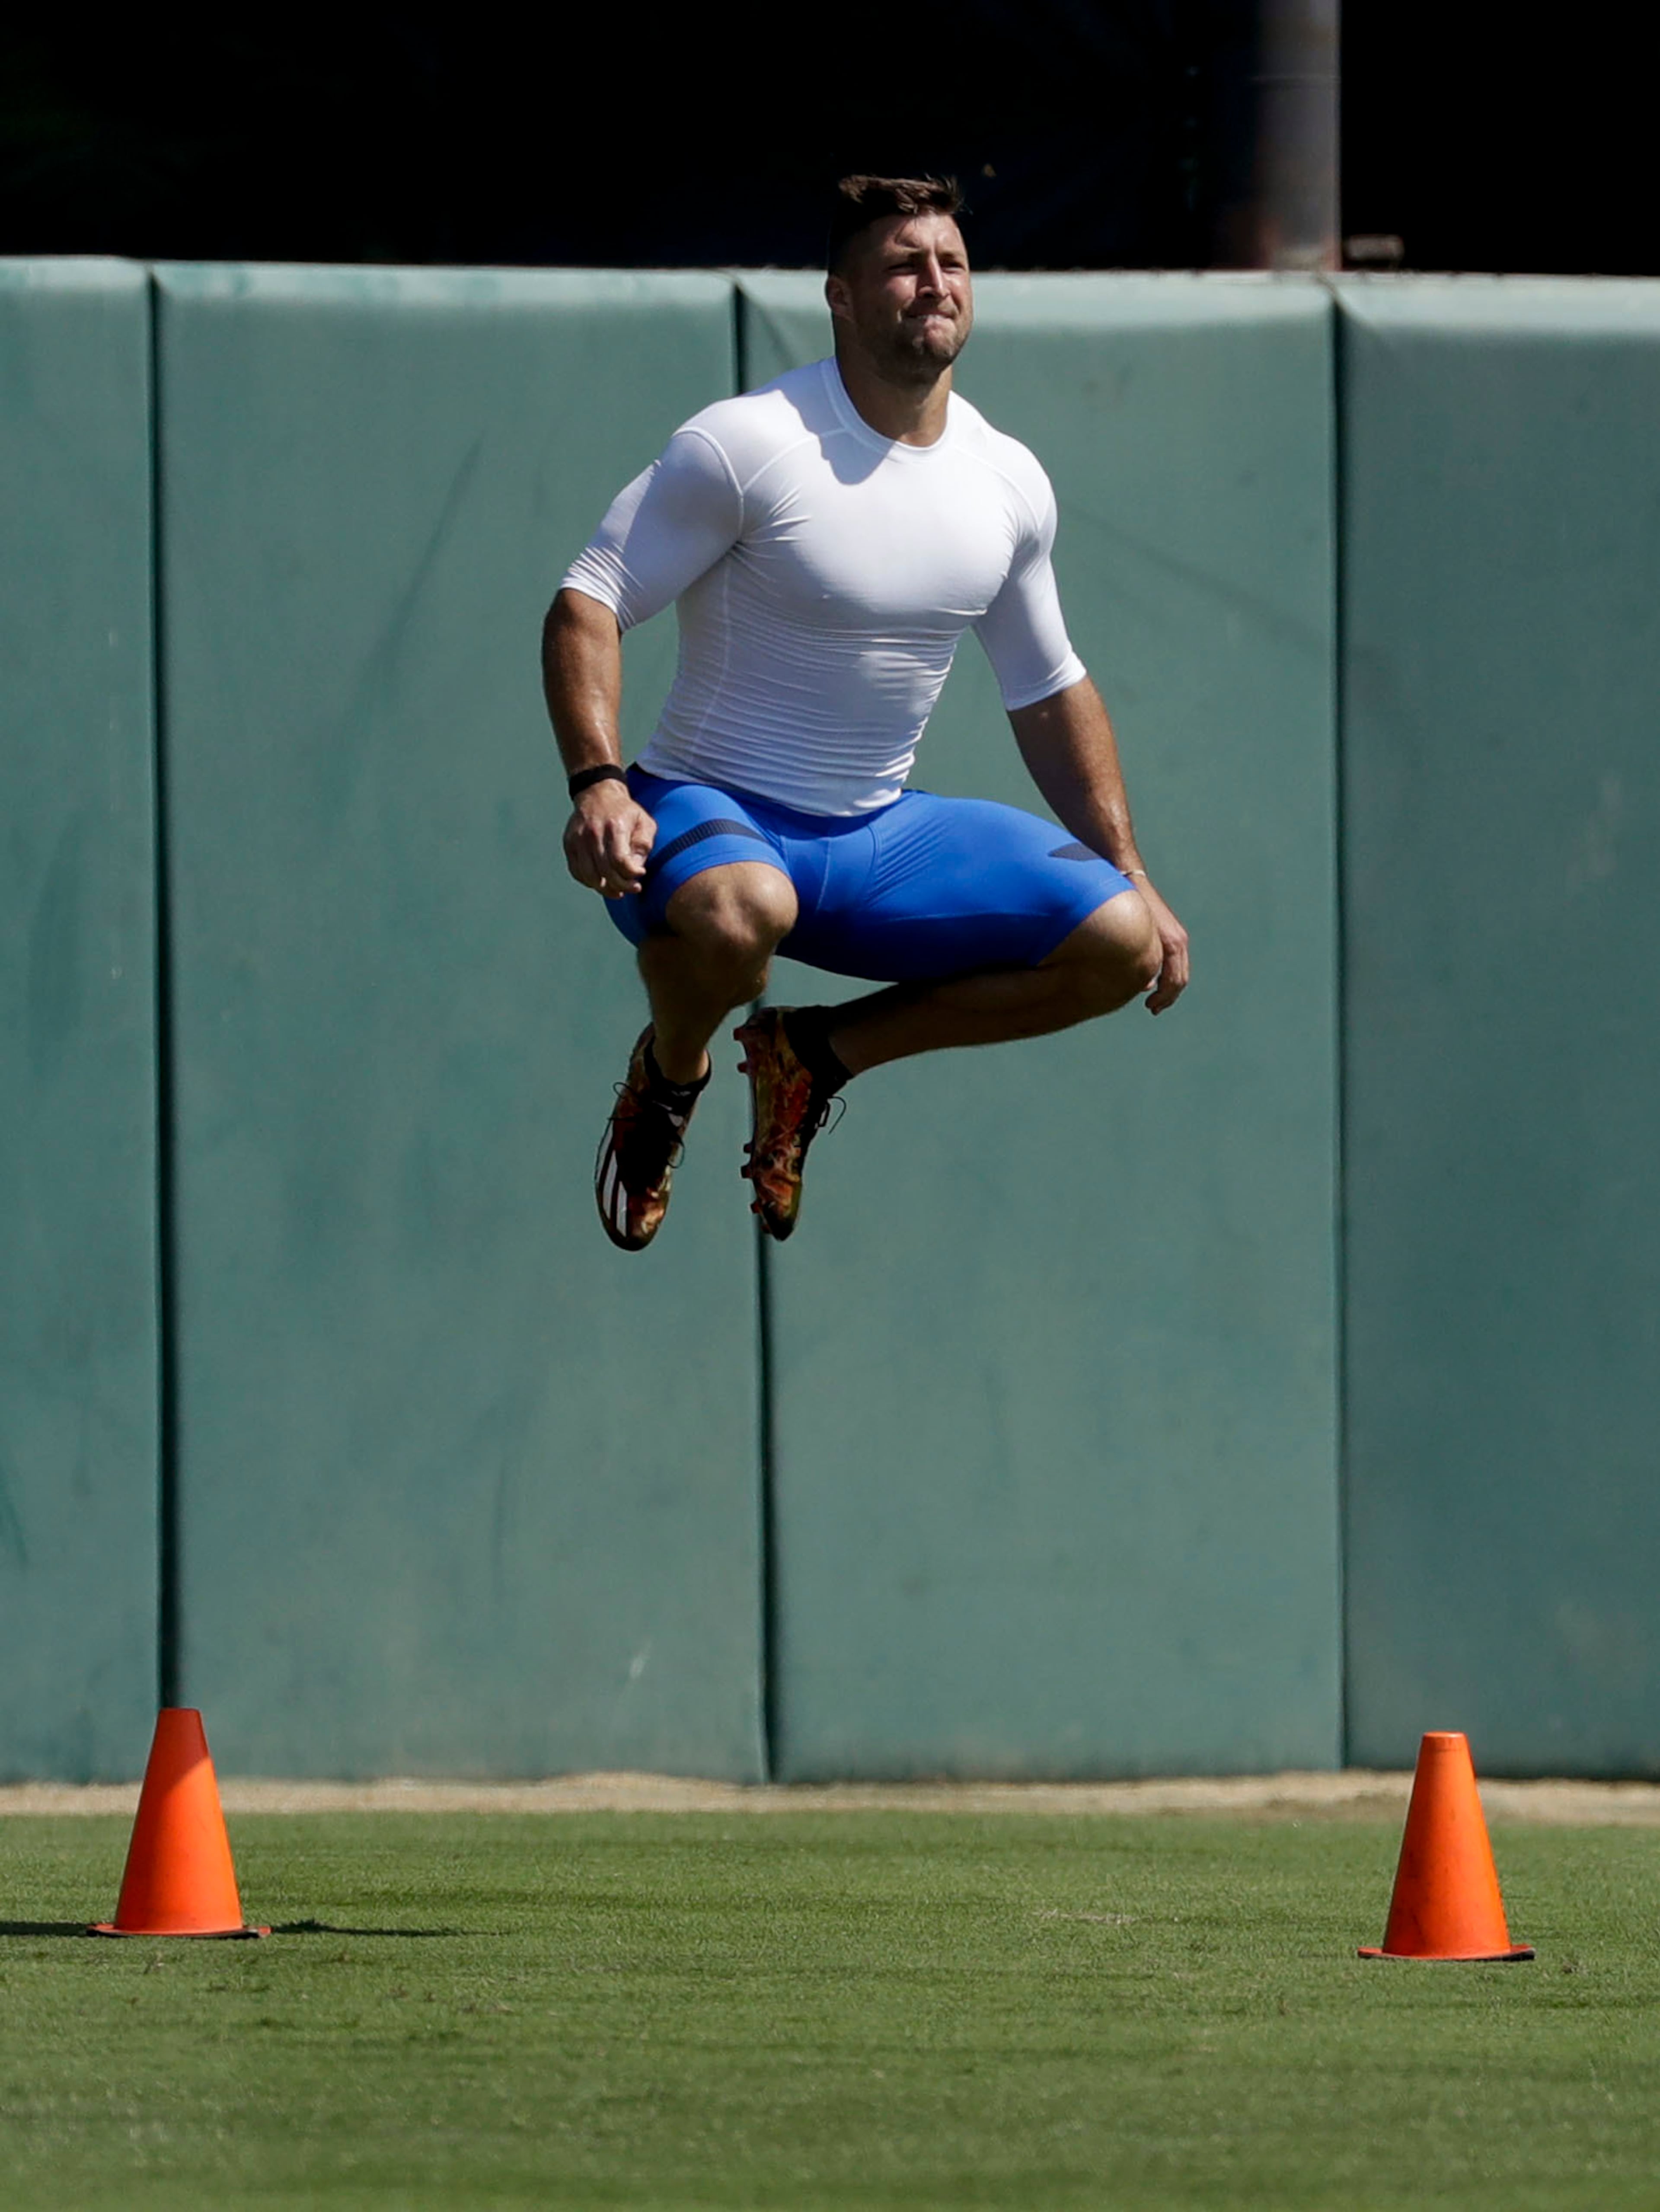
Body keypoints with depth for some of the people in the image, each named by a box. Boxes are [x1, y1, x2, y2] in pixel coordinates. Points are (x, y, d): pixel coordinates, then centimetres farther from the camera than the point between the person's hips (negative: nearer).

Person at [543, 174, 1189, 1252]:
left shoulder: (1011, 484, 4)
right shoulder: (745, 445, -15)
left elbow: (1051, 690, 17)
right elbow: (588, 604, -14)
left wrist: (1130, 875, 13)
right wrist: (598, 782, -29)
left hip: (877, 840, 6)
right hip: (711, 811, -6)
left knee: (1118, 945, -10)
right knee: (737, 910, -42)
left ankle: (820, 1052, 8)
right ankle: (670, 1076, -3)